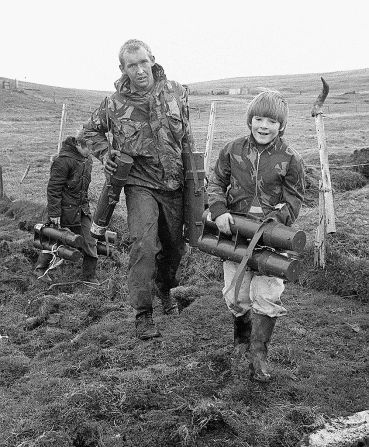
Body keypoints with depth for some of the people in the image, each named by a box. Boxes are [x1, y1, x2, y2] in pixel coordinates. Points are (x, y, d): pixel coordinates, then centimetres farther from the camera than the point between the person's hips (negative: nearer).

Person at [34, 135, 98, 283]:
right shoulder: (64, 160, -19)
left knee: (89, 243, 3)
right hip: (65, 209, -7)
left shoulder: (87, 160, 7)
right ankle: (41, 269, 29)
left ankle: (89, 276, 15)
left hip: (81, 208, 7)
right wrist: (54, 212, -20)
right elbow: (53, 188, -18)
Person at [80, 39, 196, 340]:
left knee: (175, 246, 15)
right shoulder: (115, 103, -6)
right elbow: (91, 131, 13)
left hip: (174, 184, 3)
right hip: (140, 184, -3)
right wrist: (105, 154, -3)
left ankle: (165, 289, 44)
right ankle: (143, 315, -8)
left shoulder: (176, 92, 0)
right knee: (144, 245, -19)